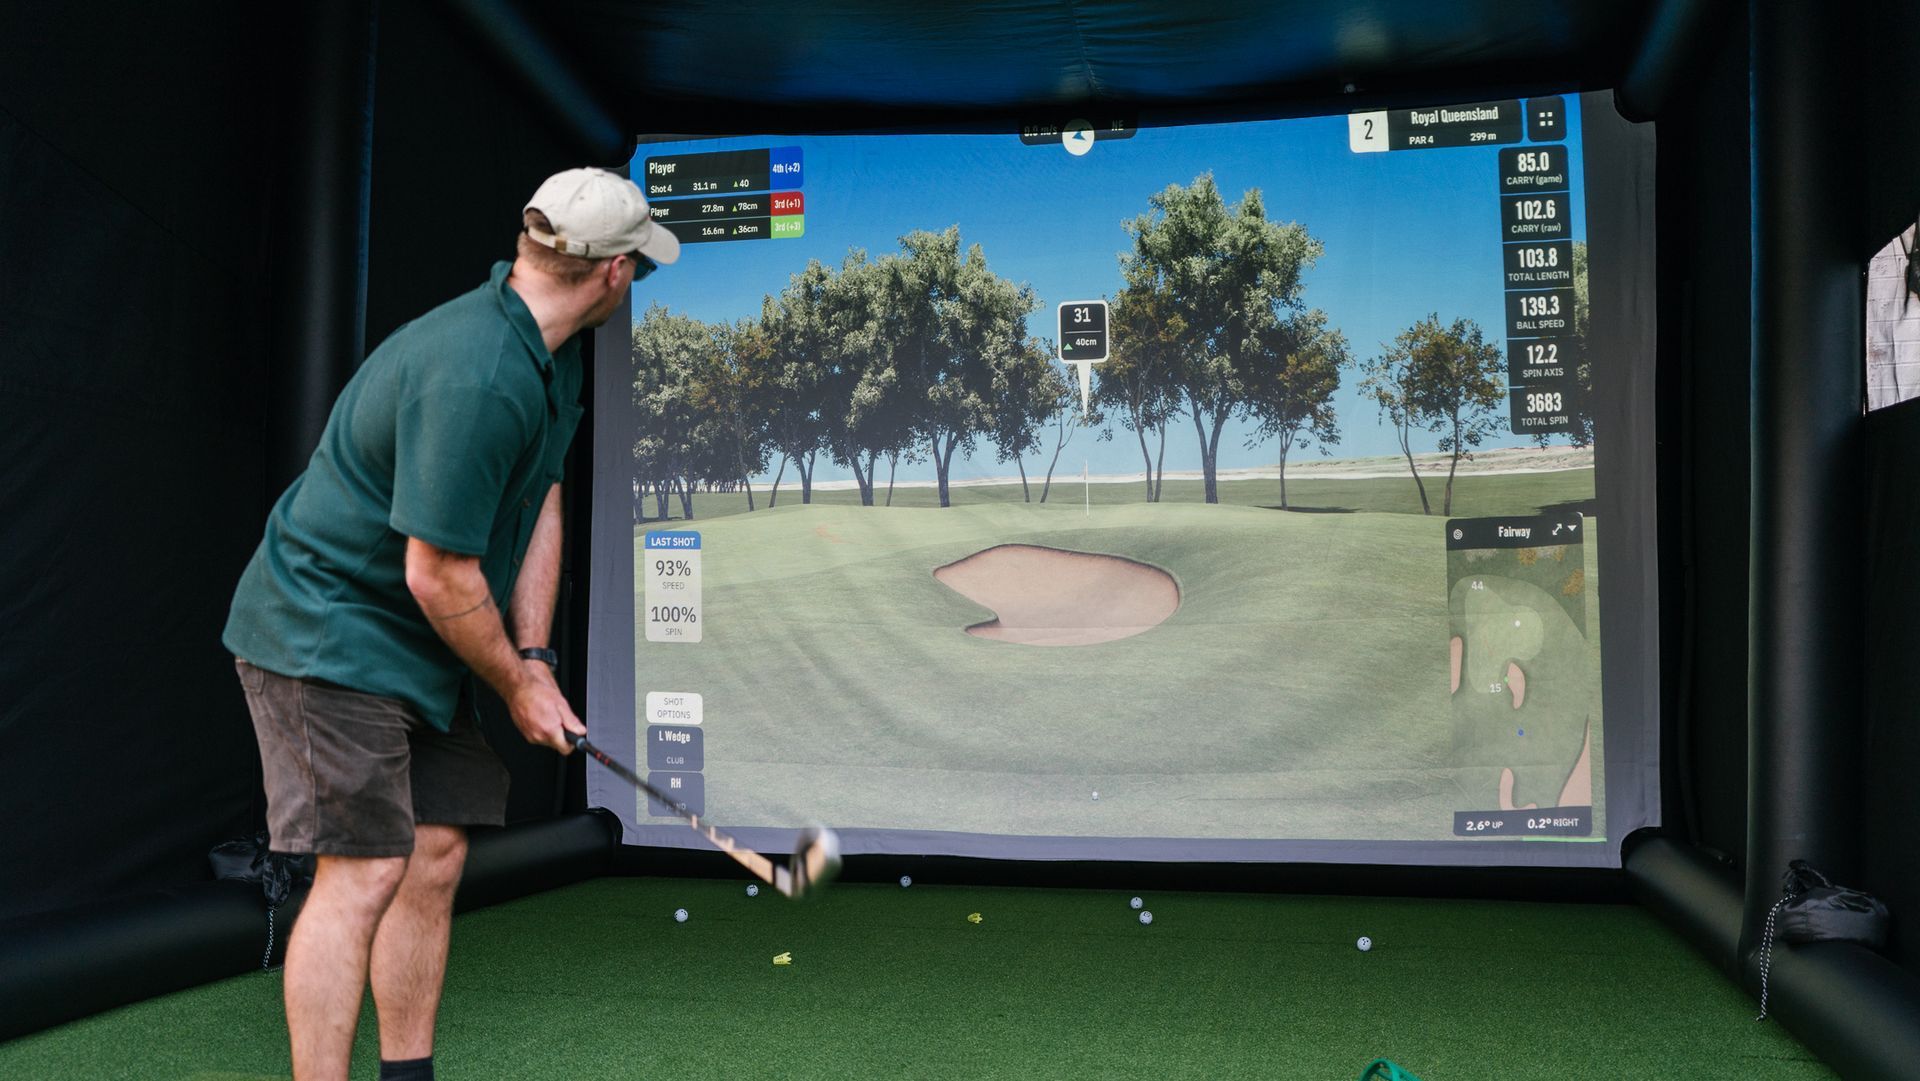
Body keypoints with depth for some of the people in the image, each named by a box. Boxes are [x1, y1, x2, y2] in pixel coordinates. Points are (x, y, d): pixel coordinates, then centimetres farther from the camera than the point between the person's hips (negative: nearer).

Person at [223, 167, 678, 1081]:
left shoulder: (551, 353, 4)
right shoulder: (474, 379, -28)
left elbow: (541, 503, 7)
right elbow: (438, 574, -25)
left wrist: (535, 660, 1)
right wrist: (516, 685, -10)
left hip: (415, 645, 10)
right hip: (326, 632, -10)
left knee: (435, 854, 10)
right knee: (363, 871, -10)